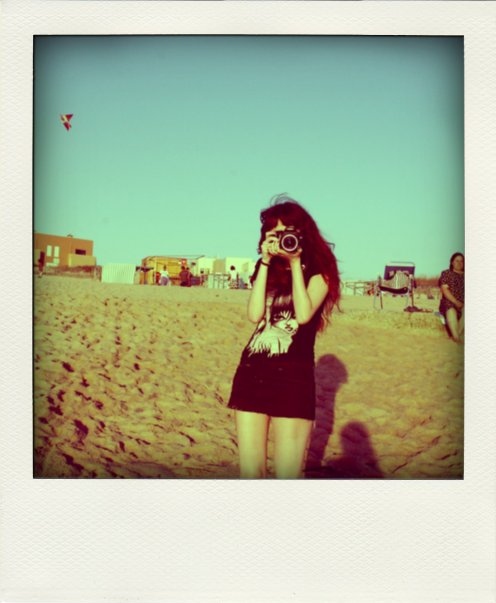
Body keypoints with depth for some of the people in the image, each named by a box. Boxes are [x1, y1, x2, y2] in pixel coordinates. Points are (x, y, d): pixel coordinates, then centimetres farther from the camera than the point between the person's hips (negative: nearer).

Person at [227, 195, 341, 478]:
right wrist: (266, 262, -3)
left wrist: (295, 263, -10)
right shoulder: (265, 269, 15)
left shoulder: (318, 270, 3)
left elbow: (304, 314, -15)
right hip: (252, 372, 5)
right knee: (250, 472, 6)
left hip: (293, 377, -5)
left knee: (288, 475, -6)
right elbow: (255, 314, -3)